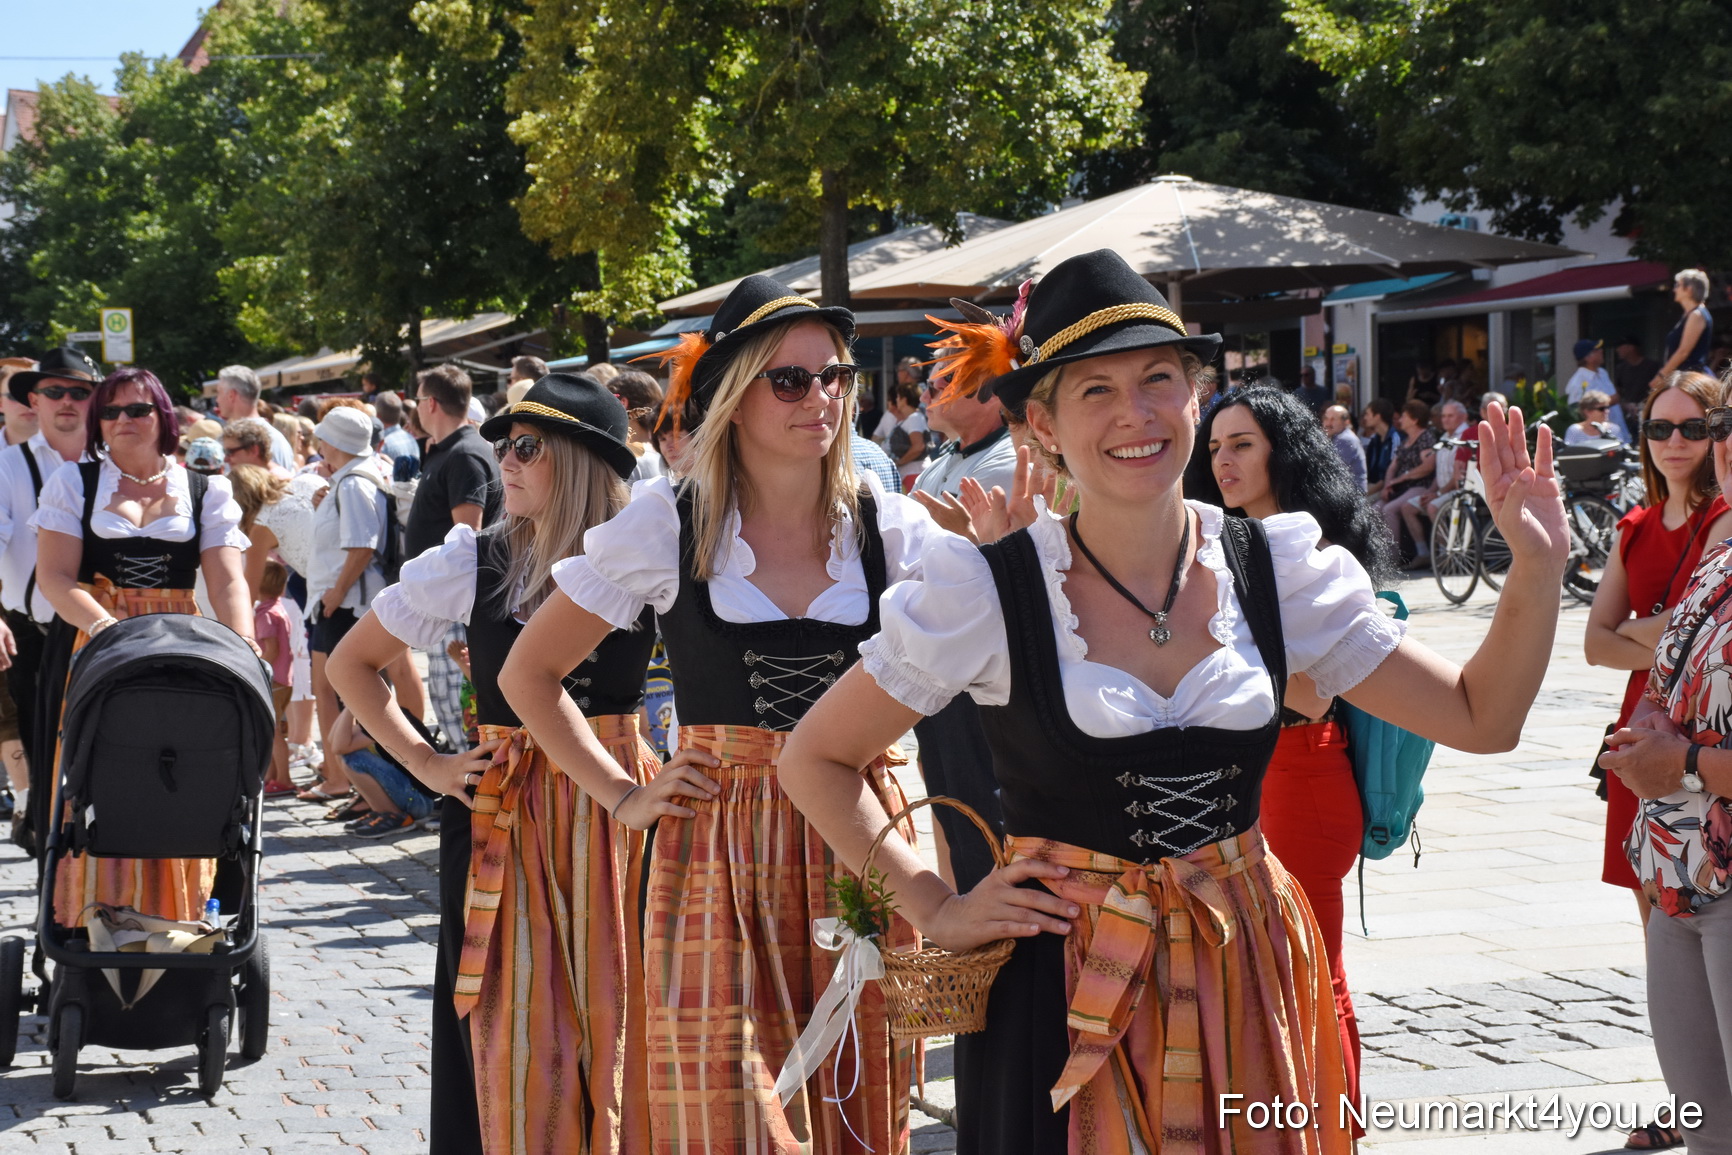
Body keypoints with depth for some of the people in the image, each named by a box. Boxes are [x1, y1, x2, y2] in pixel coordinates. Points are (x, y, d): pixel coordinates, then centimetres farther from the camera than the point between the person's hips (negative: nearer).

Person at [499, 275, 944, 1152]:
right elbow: (528, 673, 7)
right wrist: (622, 797, 1)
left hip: (858, 857, 2)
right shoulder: (664, 528, -2)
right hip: (718, 866, -2)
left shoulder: (892, 530, 2)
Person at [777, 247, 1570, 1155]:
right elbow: (815, 761, -1)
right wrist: (934, 911, -7)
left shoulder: (1273, 569, 0)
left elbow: (1481, 718, 2)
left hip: (1243, 978, 3)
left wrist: (1538, 571, -13)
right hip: (1069, 998, -3)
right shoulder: (991, 593, -10)